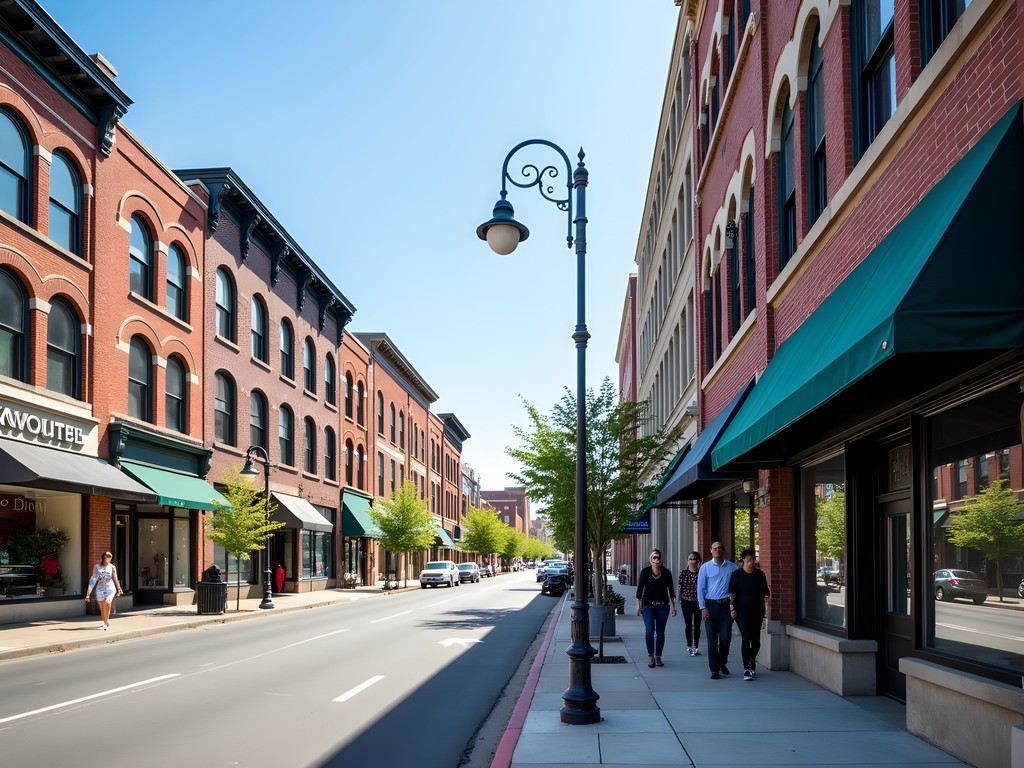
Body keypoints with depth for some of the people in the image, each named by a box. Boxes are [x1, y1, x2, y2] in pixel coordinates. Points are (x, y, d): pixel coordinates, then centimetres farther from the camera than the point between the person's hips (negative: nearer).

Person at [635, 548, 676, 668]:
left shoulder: (666, 573, 3)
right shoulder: (645, 572, -2)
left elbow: (671, 590, 9)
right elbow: (639, 589, 0)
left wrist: (673, 606, 6)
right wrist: (638, 605, -4)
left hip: (663, 605, 2)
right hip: (648, 605, -2)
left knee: (660, 632, 3)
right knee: (650, 630, -14)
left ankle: (658, 657, 14)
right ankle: (650, 655, 3)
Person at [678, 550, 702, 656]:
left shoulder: (701, 572, -2)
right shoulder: (683, 573, 0)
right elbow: (680, 587, 3)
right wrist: (680, 600, 1)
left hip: (698, 602, 0)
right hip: (686, 601, 0)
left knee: (697, 626, 6)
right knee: (688, 625, 2)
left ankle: (696, 647, 14)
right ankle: (689, 646, 9)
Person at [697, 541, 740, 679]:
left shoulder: (732, 567, 5)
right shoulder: (705, 567, 2)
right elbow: (700, 588, 2)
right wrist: (703, 608, -6)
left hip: (726, 605, 1)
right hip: (710, 605, -1)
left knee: (725, 638, 0)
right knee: (712, 639, 1)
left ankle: (722, 663, 24)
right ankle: (714, 670, 7)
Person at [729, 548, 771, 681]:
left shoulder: (760, 574, 8)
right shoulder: (737, 574, -1)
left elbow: (765, 593, 12)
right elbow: (732, 593, -3)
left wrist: (766, 606, 3)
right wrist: (732, 608, -11)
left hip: (757, 610, 4)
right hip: (742, 611, -4)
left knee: (756, 639, 8)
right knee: (746, 638, -12)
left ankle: (752, 662, 32)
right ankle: (746, 669, -12)